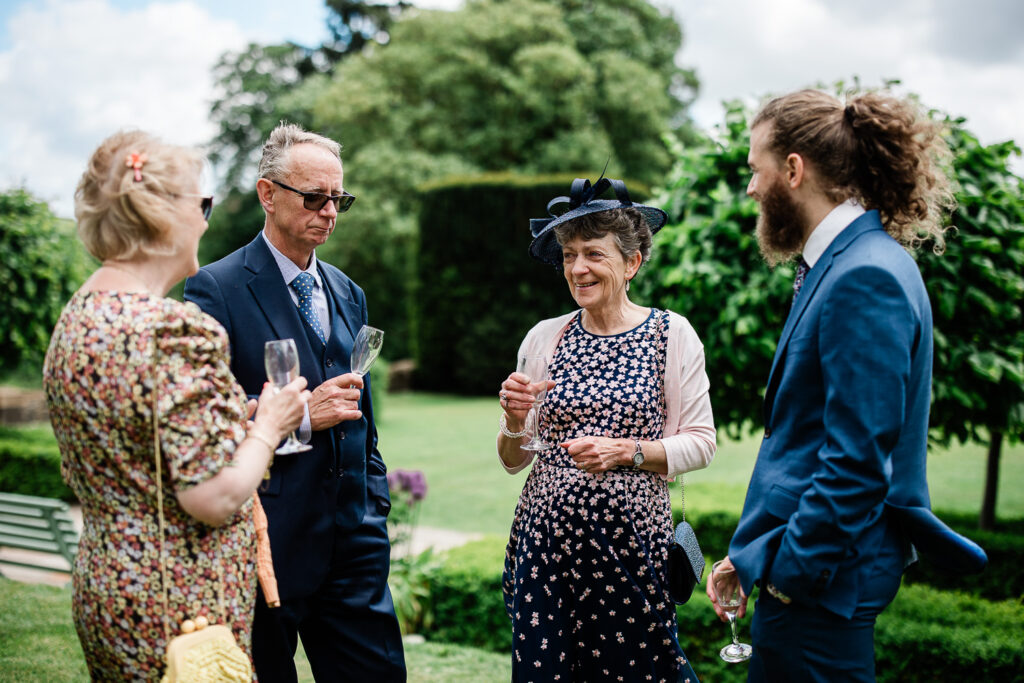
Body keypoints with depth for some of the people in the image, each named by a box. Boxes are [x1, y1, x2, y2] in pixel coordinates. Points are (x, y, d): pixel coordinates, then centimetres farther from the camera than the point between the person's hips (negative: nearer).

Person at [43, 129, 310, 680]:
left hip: (100, 588, 9)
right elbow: (213, 498, -24)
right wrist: (268, 426, -8)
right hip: (179, 609, -9)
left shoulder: (75, 318, 5)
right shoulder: (175, 330, -23)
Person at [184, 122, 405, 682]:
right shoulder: (216, 289, -7)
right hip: (265, 544, -5)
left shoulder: (348, 294, 14)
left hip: (354, 541, 6)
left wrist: (375, 509, 16)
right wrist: (298, 415, -19)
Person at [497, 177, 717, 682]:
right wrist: (514, 420, -11)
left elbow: (700, 443, -2)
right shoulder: (544, 337, 4)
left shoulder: (672, 334, -2)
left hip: (633, 534, -2)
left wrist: (626, 451, -15)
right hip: (548, 534, 2)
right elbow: (513, 460, 9)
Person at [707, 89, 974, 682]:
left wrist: (789, 571, -15)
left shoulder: (864, 280, -19)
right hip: (805, 563, 9)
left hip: (820, 577, -9)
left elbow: (856, 461, -22)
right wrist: (748, 557, 14)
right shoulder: (841, 262, 11)